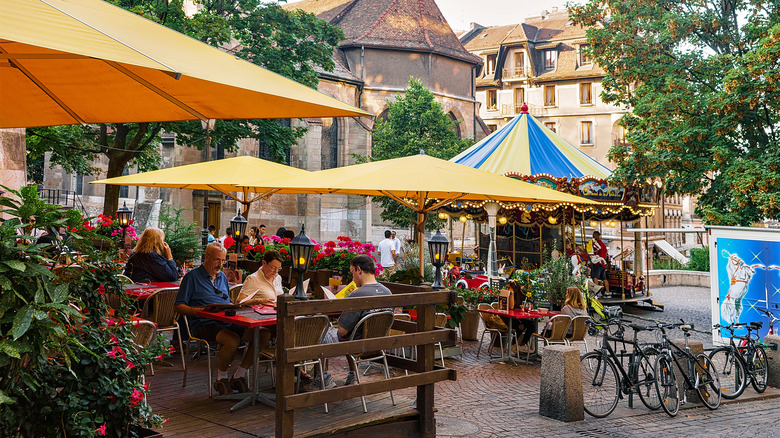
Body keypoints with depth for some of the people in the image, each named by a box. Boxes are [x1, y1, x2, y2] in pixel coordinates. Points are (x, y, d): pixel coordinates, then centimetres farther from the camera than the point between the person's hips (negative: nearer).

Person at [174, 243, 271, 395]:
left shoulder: (223, 277, 22)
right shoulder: (192, 277, 2)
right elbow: (178, 306, -2)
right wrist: (196, 311, -19)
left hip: (228, 322, 7)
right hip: (204, 324, -6)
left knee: (264, 334, -15)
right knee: (233, 340, -37)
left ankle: (239, 376, -5)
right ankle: (221, 378, -9)